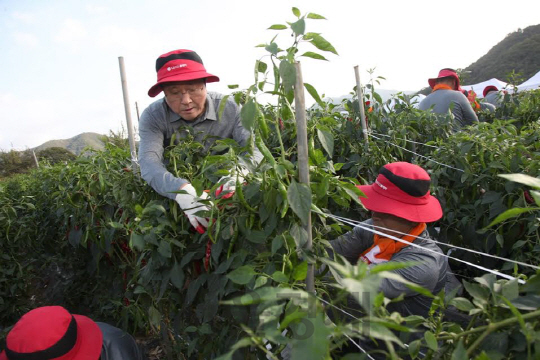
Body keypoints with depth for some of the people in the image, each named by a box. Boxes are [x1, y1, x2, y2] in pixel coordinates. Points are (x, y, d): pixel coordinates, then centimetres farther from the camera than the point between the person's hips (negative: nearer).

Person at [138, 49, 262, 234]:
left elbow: (255, 150, -19)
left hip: (223, 197, 1)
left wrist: (239, 173, -43)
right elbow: (149, 162, -25)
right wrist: (182, 190, -46)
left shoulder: (230, 110, -11)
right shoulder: (153, 116, -11)